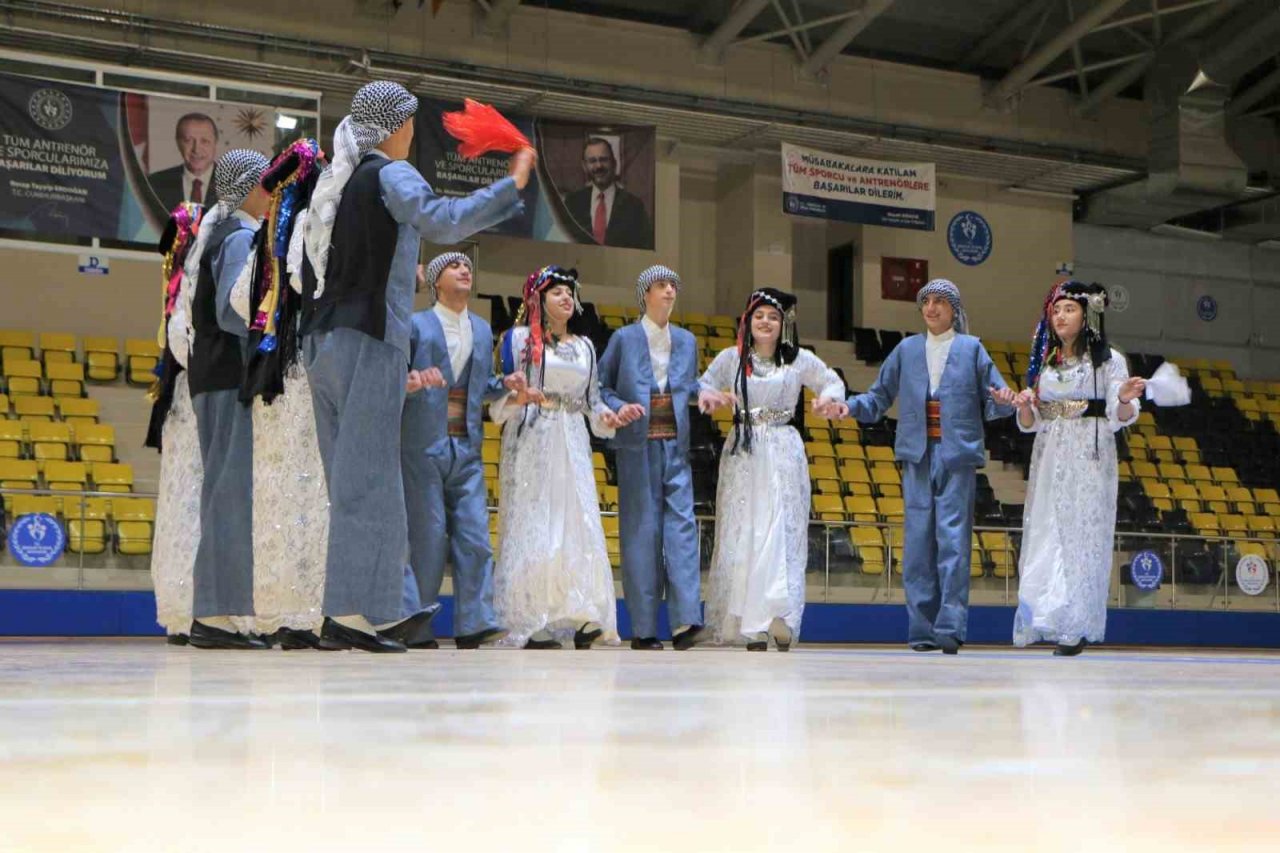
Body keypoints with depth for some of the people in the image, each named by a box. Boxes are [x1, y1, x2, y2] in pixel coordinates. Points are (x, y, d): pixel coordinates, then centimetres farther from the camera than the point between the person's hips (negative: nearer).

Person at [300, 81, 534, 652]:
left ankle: (384, 609, 13)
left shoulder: (332, 181, 19)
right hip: (369, 340, -9)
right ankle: (349, 615, -6)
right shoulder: (389, 174, -5)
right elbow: (444, 222, -23)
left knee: (356, 479, 9)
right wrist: (513, 183, -17)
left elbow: (308, 273, 22)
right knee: (367, 478, -6)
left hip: (321, 341, 9)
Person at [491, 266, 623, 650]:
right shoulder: (519, 338, 3)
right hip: (531, 442, -4)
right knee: (532, 526, -7)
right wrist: (516, 397, -20)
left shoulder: (585, 345, 18)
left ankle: (580, 617, -1)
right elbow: (498, 395, 0)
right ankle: (531, 622, -5)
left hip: (572, 445, 5)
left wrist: (604, 416, -2)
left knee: (578, 523, -3)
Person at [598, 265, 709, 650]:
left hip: (676, 444, 3)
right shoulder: (624, 338, 3)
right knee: (642, 529, -2)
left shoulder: (686, 341, 14)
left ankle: (685, 621, -13)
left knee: (681, 522, -9)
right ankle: (643, 628, 3)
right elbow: (600, 387, 5)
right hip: (638, 443, -3)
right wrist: (619, 408, -14)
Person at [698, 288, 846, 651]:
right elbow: (705, 384, 17)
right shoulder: (731, 358, 7)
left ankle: (780, 619, -10)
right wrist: (707, 396, -6)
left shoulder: (800, 360, 6)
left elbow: (834, 382, 17)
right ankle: (750, 627, 1)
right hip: (742, 456, 1)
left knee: (781, 535, -8)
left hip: (783, 455, -1)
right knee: (741, 535, -3)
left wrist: (829, 398, -5)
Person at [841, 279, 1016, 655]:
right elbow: (879, 398, 15)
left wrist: (1004, 401, -17)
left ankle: (951, 627, -10)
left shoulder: (972, 349, 9)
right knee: (918, 542, 1)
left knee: (953, 539, -9)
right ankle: (922, 630, 6)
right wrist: (846, 405, -2)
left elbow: (993, 402, 6)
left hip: (957, 457, -2)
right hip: (917, 456, 2)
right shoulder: (906, 349, 15)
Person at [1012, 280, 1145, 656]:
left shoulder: (1108, 359, 1)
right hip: (1049, 460, 4)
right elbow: (1030, 423, 13)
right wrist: (1024, 406, -9)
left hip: (1089, 460, -4)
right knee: (1045, 537, 0)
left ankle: (1077, 626, -2)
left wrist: (1125, 401, -27)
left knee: (1083, 536, -5)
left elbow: (1120, 417, -5)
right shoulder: (1044, 361, 13)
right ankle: (1050, 620, 5)